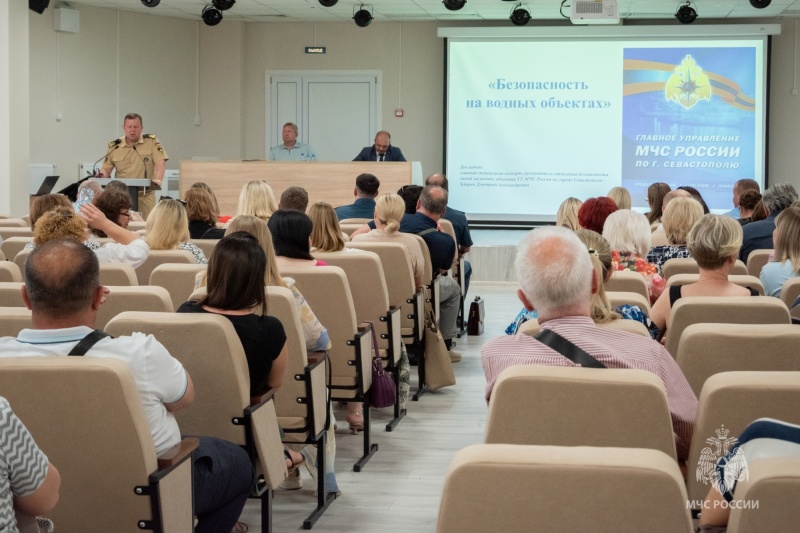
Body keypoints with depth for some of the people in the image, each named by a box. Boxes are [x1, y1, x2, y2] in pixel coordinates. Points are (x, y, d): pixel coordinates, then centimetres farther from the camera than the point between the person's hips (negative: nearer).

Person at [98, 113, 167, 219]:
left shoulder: (151, 141, 0)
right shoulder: (114, 146, 7)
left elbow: (161, 163, -8)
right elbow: (106, 169, 12)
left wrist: (158, 180, -24)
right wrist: (102, 175, -12)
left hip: (146, 195, -2)